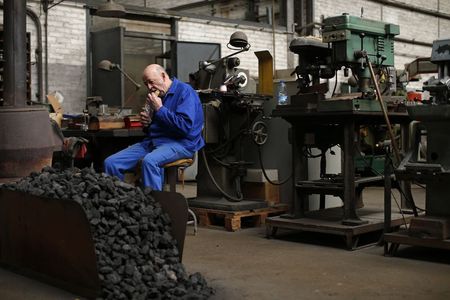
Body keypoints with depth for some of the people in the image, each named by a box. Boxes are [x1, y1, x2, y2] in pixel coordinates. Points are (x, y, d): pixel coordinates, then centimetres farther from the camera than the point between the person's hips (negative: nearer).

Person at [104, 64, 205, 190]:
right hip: (152, 141, 8)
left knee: (149, 161, -39)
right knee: (111, 162, -7)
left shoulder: (185, 91, -7)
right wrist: (147, 122, 5)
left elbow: (185, 126, -21)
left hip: (179, 142, -8)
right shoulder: (157, 95, 18)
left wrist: (160, 109, -13)